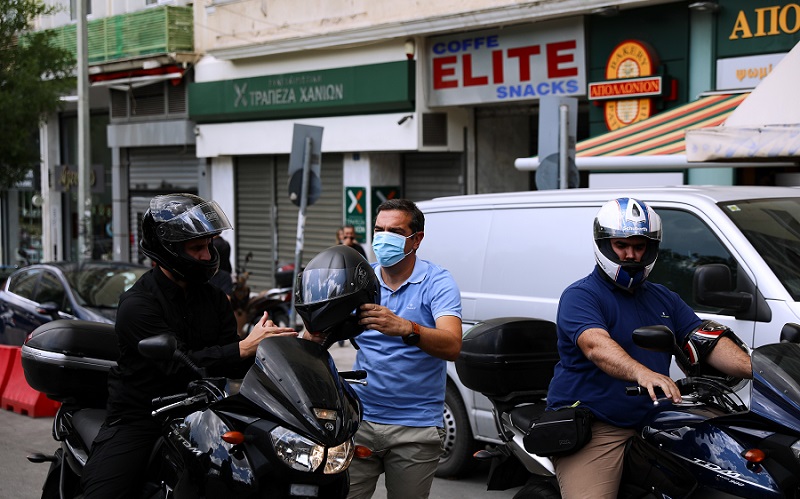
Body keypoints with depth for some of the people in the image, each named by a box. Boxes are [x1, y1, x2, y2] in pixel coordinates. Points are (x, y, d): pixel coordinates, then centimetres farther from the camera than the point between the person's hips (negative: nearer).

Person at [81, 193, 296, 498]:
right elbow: (178, 364, -24)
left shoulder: (214, 300, 9)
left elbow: (233, 367, 3)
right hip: (139, 417, -5)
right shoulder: (137, 304, -12)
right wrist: (244, 348, -31)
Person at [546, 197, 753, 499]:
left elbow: (710, 342, 7)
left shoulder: (664, 299, 18)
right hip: (592, 429, -6)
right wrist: (642, 373, -43)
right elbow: (595, 345, -25)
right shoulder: (580, 296, -5)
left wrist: (755, 369, -12)